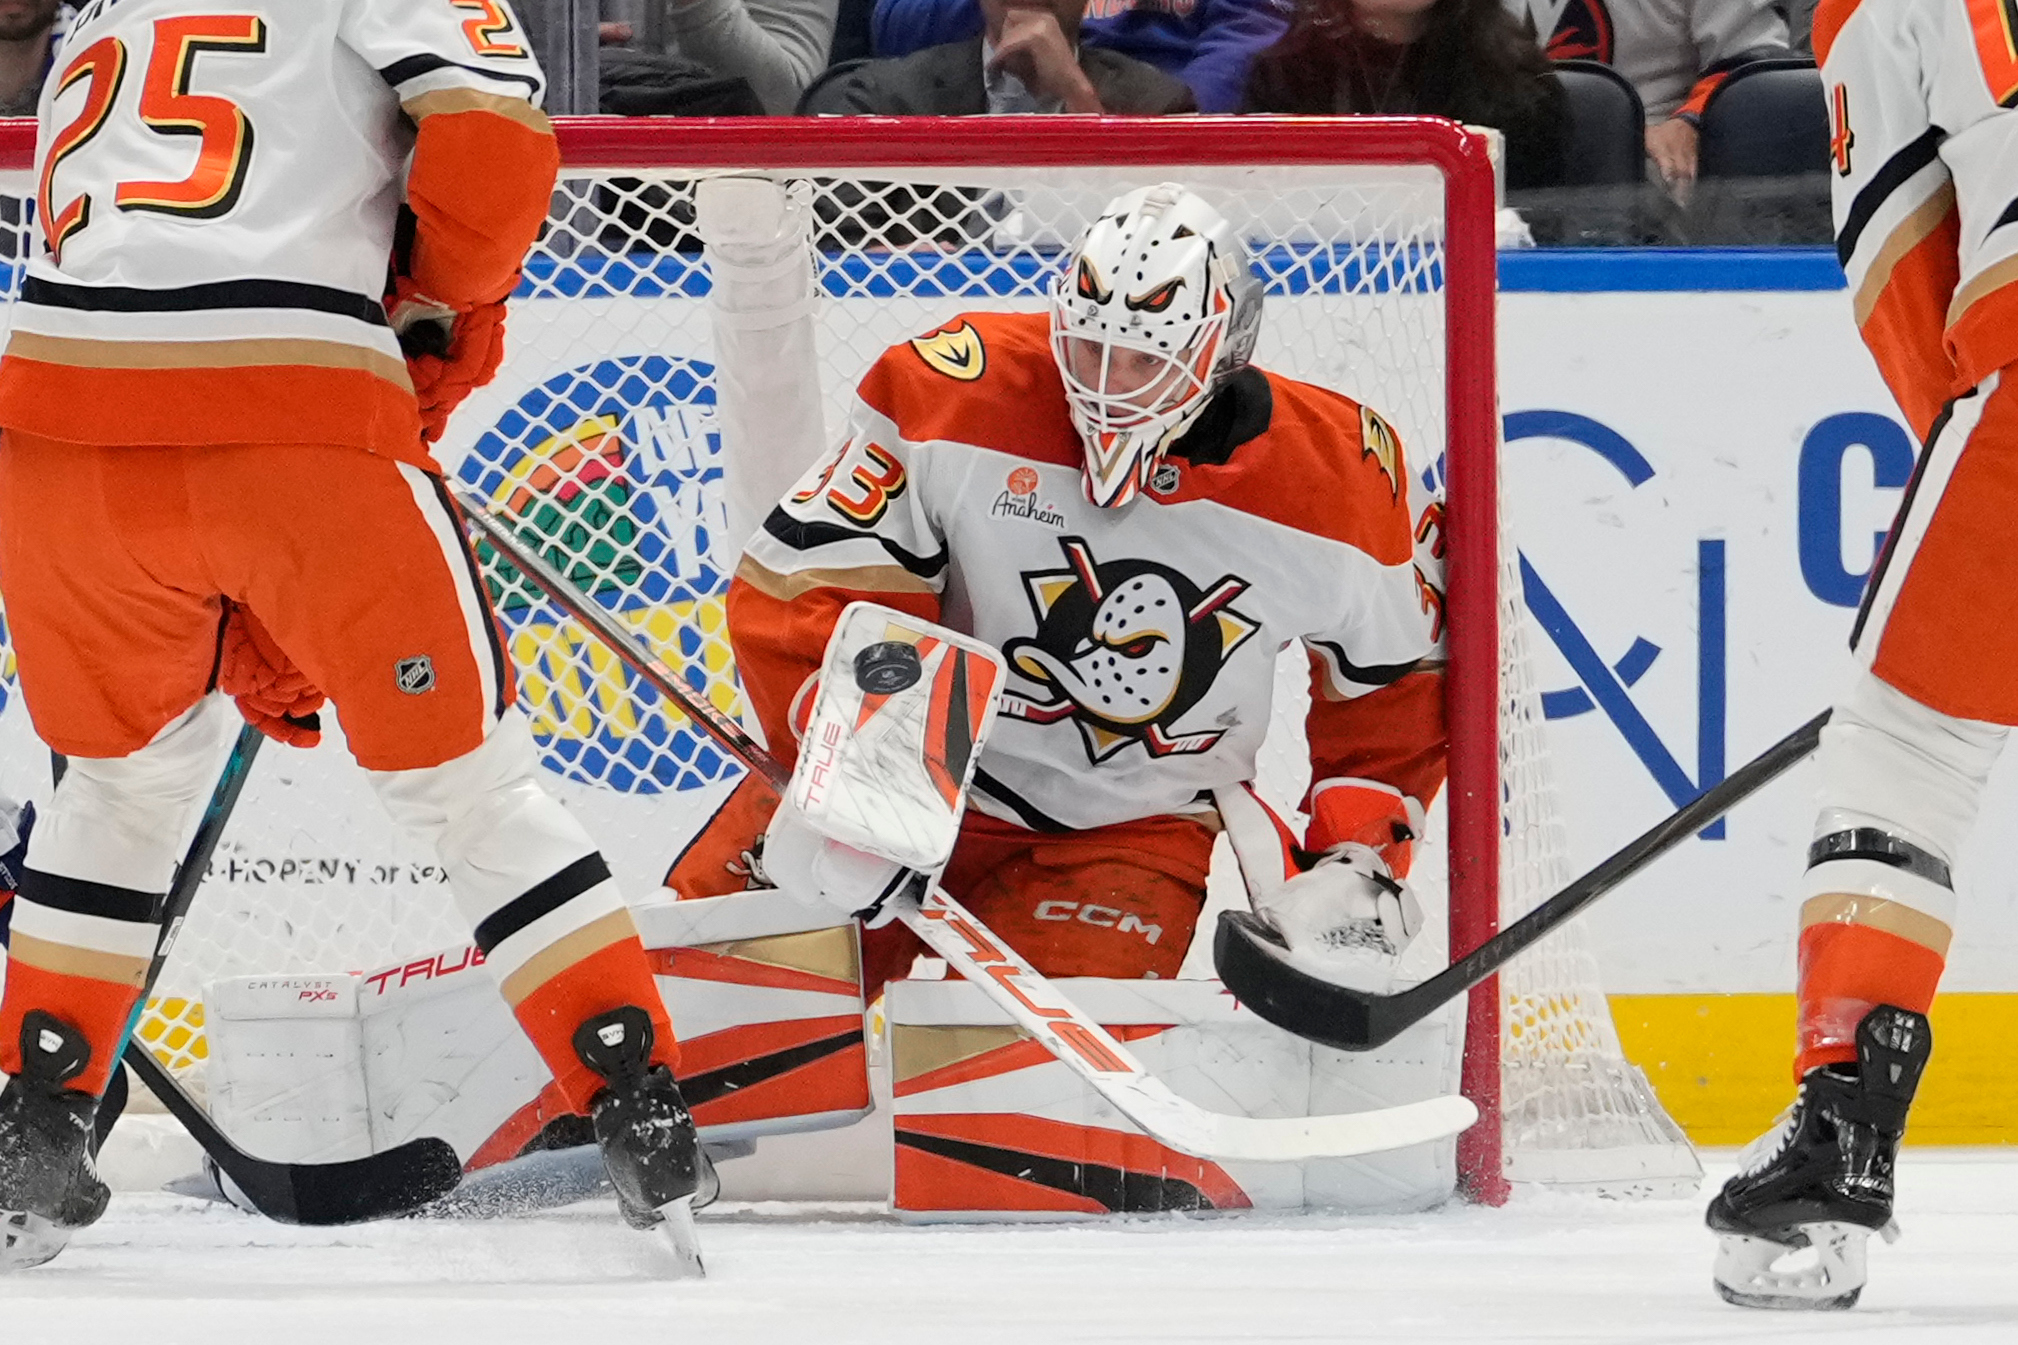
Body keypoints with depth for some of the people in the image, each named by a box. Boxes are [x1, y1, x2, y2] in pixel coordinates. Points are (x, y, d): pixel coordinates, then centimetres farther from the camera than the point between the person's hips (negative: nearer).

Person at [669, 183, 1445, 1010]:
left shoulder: (1332, 473, -11)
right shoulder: (953, 397, -18)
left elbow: (1390, 688, 6)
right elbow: (804, 586, -17)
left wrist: (1357, 864, -4)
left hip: (1130, 834, 0)